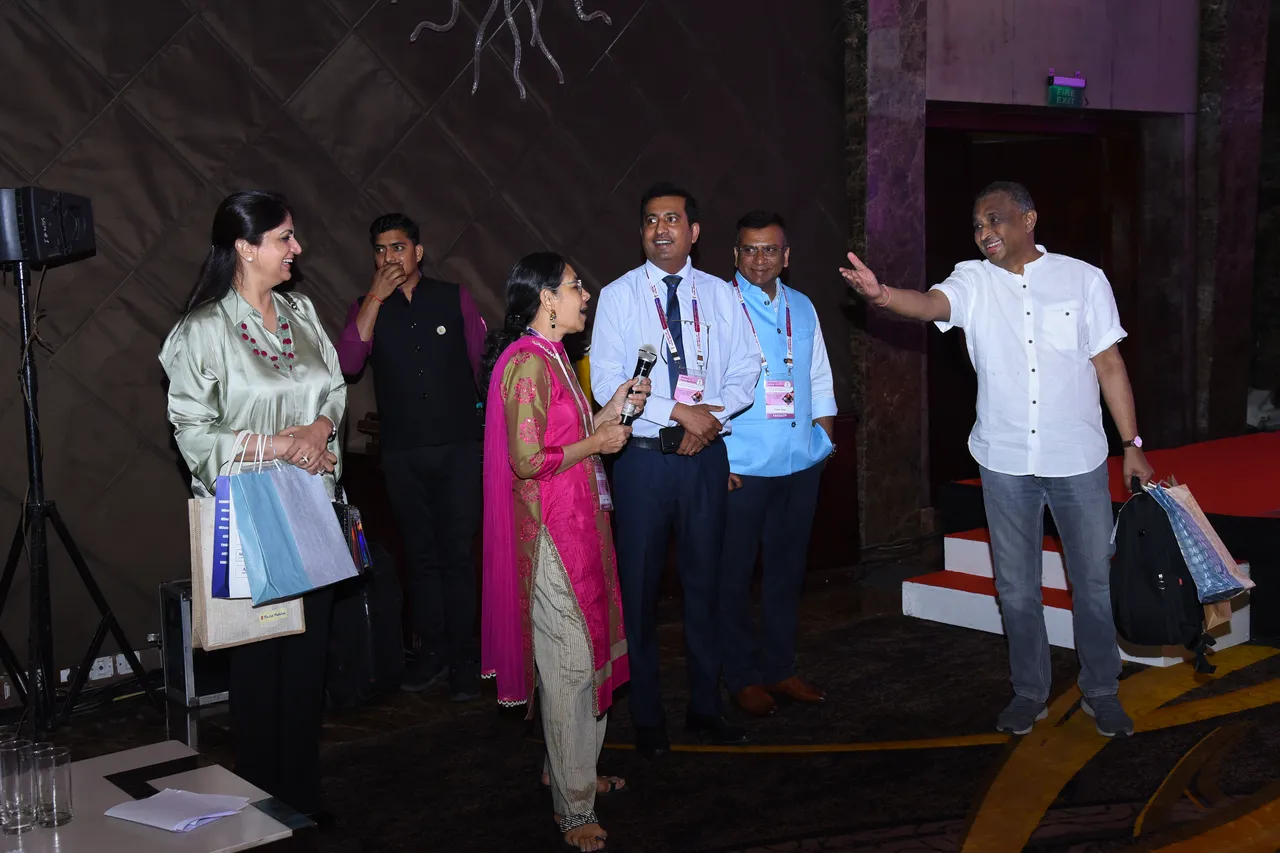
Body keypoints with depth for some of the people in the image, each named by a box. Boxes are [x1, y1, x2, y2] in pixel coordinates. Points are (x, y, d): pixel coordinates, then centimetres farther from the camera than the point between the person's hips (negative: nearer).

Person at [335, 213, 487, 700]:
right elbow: (348, 364, -11)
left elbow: (481, 360, 11)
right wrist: (375, 299, -13)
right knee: (420, 554, 9)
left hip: (457, 446, -1)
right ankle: (432, 652, 19)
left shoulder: (454, 298, 5)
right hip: (401, 453, 2)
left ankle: (463, 659, 7)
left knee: (456, 553, -1)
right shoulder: (366, 308, 7)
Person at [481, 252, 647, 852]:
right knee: (569, 663, -2)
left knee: (584, 651, 18)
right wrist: (597, 443, -14)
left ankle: (570, 769, 34)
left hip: (578, 523, 10)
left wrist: (610, 411, 6)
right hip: (553, 531, -10)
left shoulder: (552, 358, 14)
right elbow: (527, 460, -24)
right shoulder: (528, 363, -18)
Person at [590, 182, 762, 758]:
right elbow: (606, 382, -9)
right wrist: (679, 411, -15)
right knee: (639, 585, 3)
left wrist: (709, 416, -11)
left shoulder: (720, 295, 8)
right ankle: (647, 717, 16)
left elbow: (746, 371, 6)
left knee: (704, 581, 10)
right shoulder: (618, 296, 0)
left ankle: (705, 707, 24)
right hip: (642, 457, -2)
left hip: (705, 455, 2)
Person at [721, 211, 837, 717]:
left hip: (801, 466, 5)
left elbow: (820, 380, 20)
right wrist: (717, 460, -12)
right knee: (735, 574, 3)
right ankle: (742, 676, 17)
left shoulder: (802, 308, 12)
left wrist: (824, 438, 10)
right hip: (740, 467, -5)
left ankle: (778, 668, 27)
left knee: (787, 571, 13)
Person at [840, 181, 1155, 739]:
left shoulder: (1083, 280, -2)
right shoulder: (973, 282, -2)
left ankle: (1101, 692, 26)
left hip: (1078, 460, -1)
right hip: (1005, 461, 1)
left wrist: (1132, 445, -1)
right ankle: (1029, 692, 27)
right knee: (1016, 586, 11)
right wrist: (882, 295, -46)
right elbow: (932, 305, -24)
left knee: (1094, 580, 8)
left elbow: (1110, 365, 1)